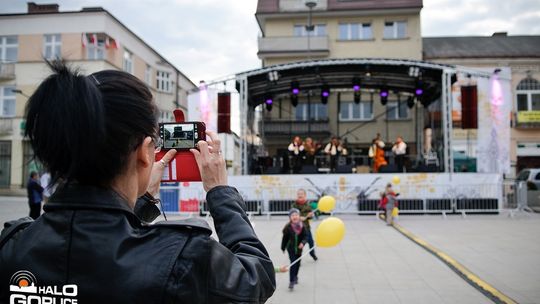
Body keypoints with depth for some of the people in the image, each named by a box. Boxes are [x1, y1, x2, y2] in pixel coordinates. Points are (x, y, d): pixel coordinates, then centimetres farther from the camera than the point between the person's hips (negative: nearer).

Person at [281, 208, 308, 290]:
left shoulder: (302, 226, -9)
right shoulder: (288, 227, -15)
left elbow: (305, 236, -6)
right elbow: (285, 238, -5)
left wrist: (303, 243, -25)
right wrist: (283, 248, 4)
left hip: (299, 248, 3)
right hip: (291, 248, -3)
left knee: (297, 264, 18)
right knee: (293, 264, -11)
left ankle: (295, 277, 43)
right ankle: (291, 281, -6)